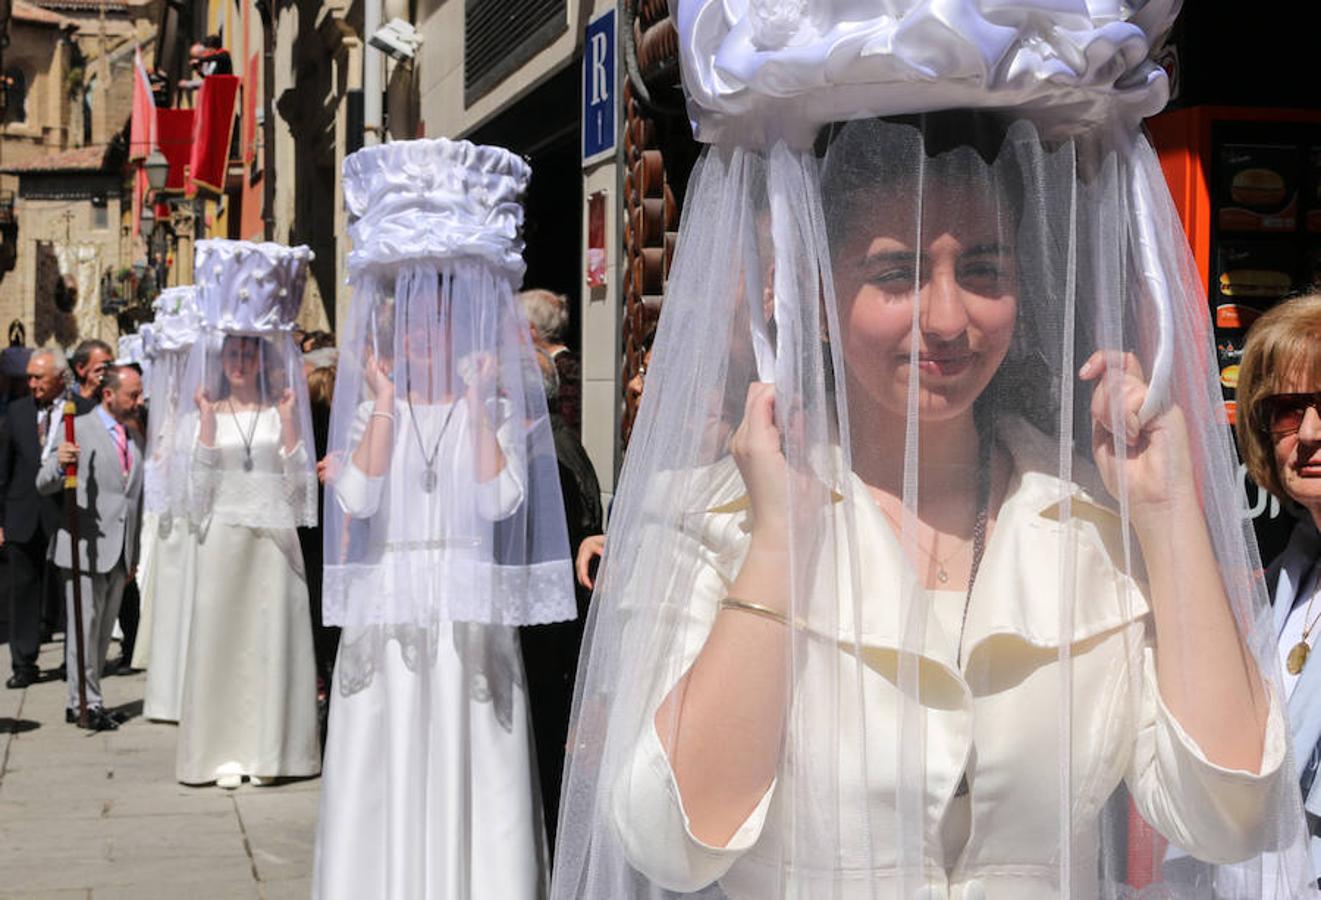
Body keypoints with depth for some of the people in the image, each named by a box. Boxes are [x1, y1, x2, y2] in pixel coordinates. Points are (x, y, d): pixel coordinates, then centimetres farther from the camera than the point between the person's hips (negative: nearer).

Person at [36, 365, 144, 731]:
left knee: (103, 630, 9)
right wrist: (59, 464, -32)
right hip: (85, 547, -7)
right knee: (85, 627, -6)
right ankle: (85, 702, -1)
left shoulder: (134, 437, 17)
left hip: (119, 552, 7)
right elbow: (44, 484, -9)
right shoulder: (79, 429, -4)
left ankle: (83, 701, 16)